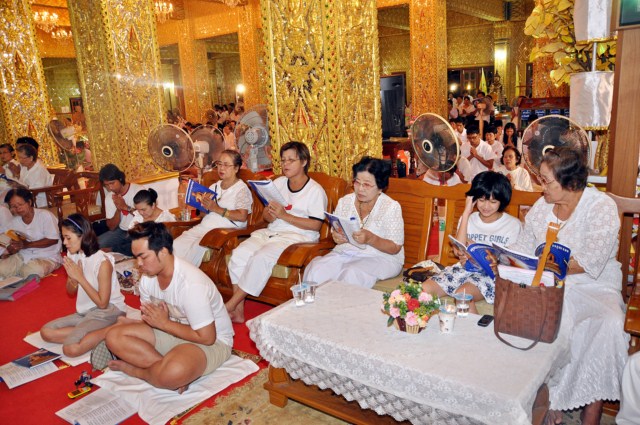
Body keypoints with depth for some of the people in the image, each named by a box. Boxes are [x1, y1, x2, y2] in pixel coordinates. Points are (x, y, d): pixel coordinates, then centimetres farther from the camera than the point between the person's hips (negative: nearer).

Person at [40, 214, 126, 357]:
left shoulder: (102, 262, -20)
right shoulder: (73, 256, 0)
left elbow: (102, 303, -17)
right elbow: (70, 292, 12)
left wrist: (80, 278, -17)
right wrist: (73, 279, -12)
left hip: (109, 311, -8)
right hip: (86, 311, 8)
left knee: (71, 348, -24)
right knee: (46, 331, -4)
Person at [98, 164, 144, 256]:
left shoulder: (138, 190, -14)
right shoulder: (109, 198, 2)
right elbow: (112, 227, -1)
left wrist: (126, 207, -23)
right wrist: (118, 209, -17)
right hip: (121, 231, 4)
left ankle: (113, 249, -11)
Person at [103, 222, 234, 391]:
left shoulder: (191, 284, -30)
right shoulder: (148, 277, -6)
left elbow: (207, 337, -27)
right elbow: (149, 318, 10)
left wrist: (164, 323, -21)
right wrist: (151, 317, -14)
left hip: (212, 342, -7)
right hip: (170, 330, 8)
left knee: (173, 373, -37)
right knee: (114, 336, -7)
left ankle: (135, 369, -5)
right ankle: (164, 366, -15)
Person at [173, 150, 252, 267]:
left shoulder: (241, 189, 1)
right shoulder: (214, 187, 22)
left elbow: (242, 216, -13)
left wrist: (217, 209, -16)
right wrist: (201, 204, 2)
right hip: (204, 227, 7)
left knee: (195, 247, -29)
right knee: (176, 245, -17)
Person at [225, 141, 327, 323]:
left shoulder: (315, 190, -4)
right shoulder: (278, 182, 15)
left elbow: (316, 225, -11)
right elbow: (265, 214, 17)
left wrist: (284, 216, -17)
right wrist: (271, 215, -9)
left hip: (298, 236, -6)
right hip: (271, 232, 6)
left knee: (260, 258, -30)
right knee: (239, 254, -20)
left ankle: (228, 307, -16)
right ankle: (238, 311, -15)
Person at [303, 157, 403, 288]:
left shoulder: (391, 207, -5)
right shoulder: (344, 201, 9)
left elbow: (395, 248, -8)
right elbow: (335, 233, 15)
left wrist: (370, 239, -25)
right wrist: (337, 237, -11)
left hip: (380, 257, -4)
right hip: (344, 253, 4)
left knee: (351, 275, -35)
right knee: (315, 270, -24)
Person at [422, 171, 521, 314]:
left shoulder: (513, 224, 2)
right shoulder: (468, 219, 9)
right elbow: (458, 251, -6)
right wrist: (466, 213, -6)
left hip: (493, 274, -4)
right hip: (464, 269, 4)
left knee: (462, 293, -36)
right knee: (424, 289, -19)